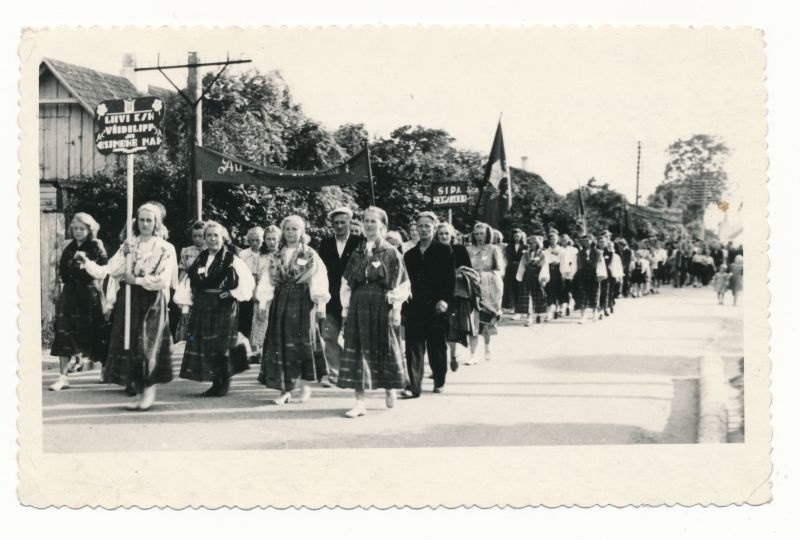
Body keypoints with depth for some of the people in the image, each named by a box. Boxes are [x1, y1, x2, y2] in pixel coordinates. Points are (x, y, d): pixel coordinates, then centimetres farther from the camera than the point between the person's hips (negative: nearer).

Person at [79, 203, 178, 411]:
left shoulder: (166, 248, 2)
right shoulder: (128, 245, 11)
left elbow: (163, 280, -8)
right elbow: (109, 270, 1)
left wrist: (137, 280, -10)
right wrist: (88, 263, -13)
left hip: (153, 302, -3)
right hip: (129, 301, 3)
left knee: (149, 344, -8)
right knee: (130, 345, 0)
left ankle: (149, 391, 3)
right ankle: (139, 392, 9)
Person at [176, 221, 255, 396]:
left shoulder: (232, 260, -4)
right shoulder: (200, 259, 10)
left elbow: (248, 282, -6)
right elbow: (189, 282, 12)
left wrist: (234, 293, -14)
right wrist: (184, 298, 0)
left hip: (224, 308, -5)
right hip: (202, 308, 5)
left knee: (221, 347, -5)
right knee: (204, 346, 6)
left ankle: (224, 384, 10)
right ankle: (216, 383, 17)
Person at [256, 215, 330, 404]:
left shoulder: (310, 255, 1)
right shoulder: (275, 256, 10)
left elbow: (318, 279, -5)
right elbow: (267, 280, 7)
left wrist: (320, 304, -13)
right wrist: (263, 301, -4)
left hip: (302, 302, -3)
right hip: (280, 302, 3)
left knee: (302, 343, 0)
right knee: (280, 344, 1)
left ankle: (304, 385, 13)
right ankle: (285, 389, 6)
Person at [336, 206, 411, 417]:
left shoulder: (391, 253, -1)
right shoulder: (357, 253, 9)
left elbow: (402, 283, -3)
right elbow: (346, 283, 11)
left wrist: (396, 308, -10)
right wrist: (346, 307, 4)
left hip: (382, 307, -3)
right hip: (358, 307, 3)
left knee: (385, 348, 7)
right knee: (358, 350, -2)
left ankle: (390, 388, 32)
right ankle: (360, 401, 1)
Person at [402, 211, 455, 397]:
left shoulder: (444, 251, 3)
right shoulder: (409, 255, 13)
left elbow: (451, 278, -3)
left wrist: (445, 300, -14)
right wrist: (405, 301, 4)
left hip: (436, 307, -2)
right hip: (415, 308, 3)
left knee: (437, 347, 8)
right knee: (413, 348, -4)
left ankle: (439, 381, 24)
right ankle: (414, 386, -3)